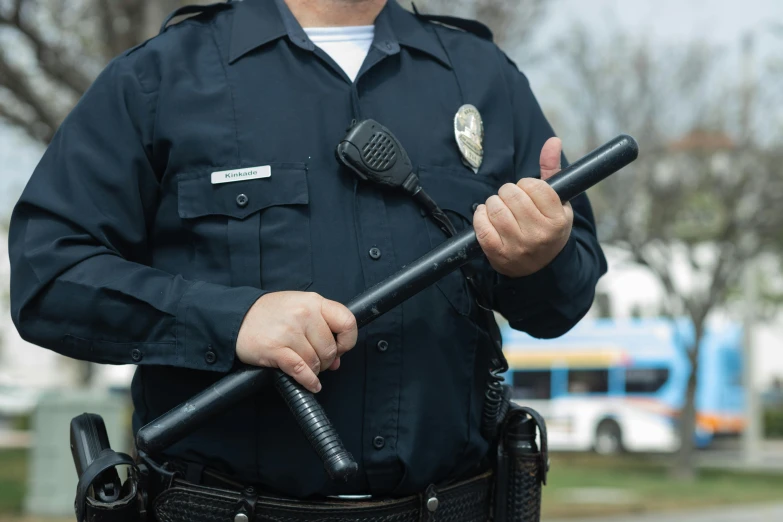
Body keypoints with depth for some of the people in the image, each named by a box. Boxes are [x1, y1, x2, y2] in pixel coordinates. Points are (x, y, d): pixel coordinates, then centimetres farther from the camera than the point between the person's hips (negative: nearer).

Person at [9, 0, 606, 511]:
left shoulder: (488, 77, 11)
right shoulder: (159, 78, 0)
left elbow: (570, 297, 12)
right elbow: (44, 276, -7)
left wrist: (543, 264, -13)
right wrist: (231, 319, -20)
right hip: (222, 504, -3)